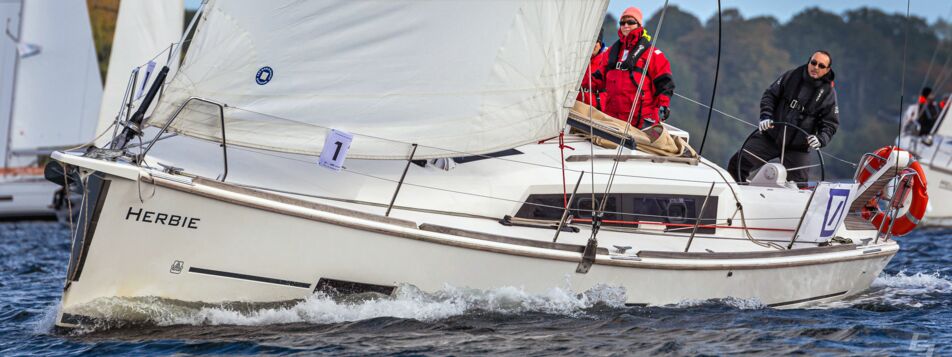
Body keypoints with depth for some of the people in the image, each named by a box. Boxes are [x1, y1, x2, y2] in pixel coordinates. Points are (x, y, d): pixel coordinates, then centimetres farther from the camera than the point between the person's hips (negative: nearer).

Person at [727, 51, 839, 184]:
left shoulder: (828, 93, -4)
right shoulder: (792, 76, 1)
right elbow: (770, 95, 6)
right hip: (770, 137, 2)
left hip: (797, 148, -2)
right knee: (738, 163, -5)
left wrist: (820, 139, -23)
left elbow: (830, 124, -2)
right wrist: (765, 116, -11)